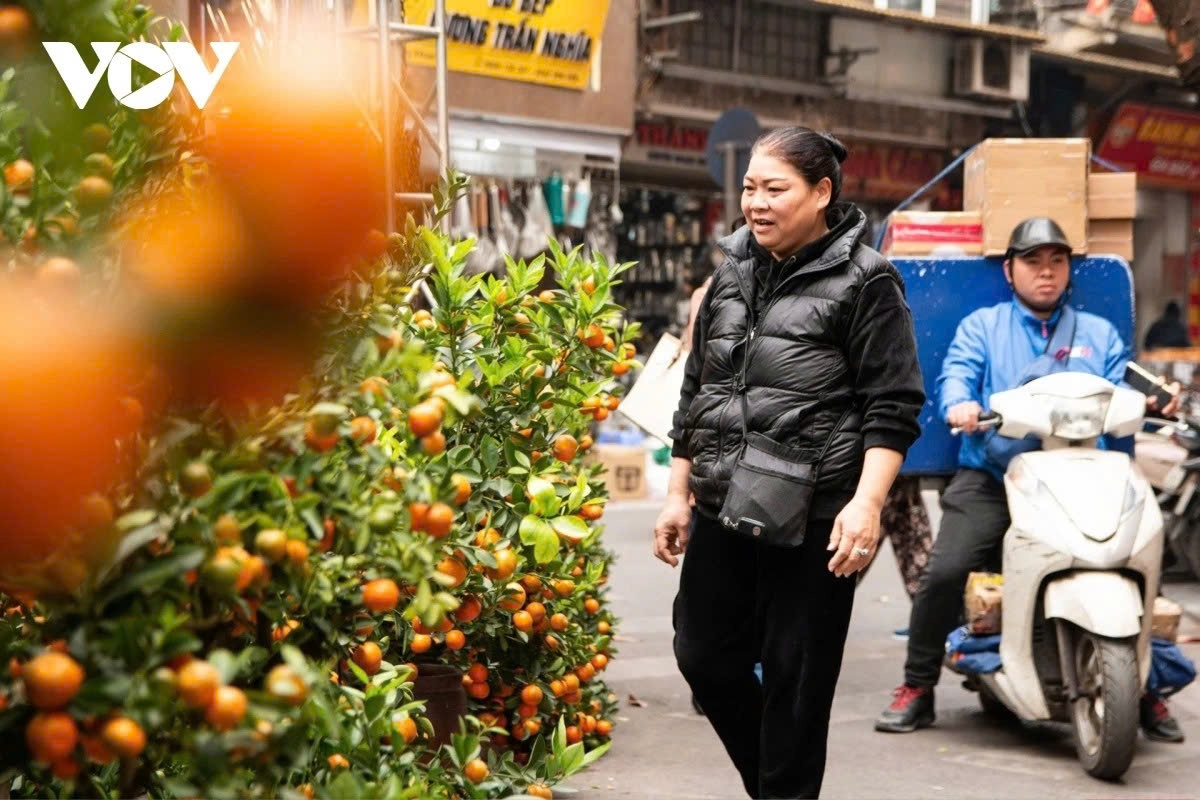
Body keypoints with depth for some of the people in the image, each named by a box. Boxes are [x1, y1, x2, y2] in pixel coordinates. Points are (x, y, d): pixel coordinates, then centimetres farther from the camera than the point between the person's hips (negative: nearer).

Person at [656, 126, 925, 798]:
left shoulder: (864, 281, -6)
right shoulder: (733, 274, 13)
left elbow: (894, 407, -10)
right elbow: (697, 390, 20)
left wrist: (867, 503, -20)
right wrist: (678, 495, 18)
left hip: (814, 519, -6)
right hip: (722, 511, 6)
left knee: (795, 679, 1)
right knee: (705, 654, 11)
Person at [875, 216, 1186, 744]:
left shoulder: (1100, 335, 22)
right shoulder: (981, 326, 17)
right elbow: (956, 374, -1)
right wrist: (960, 403, -25)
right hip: (992, 478, -1)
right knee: (945, 571, -20)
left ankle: (1144, 689, 4)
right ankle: (918, 688, -4)